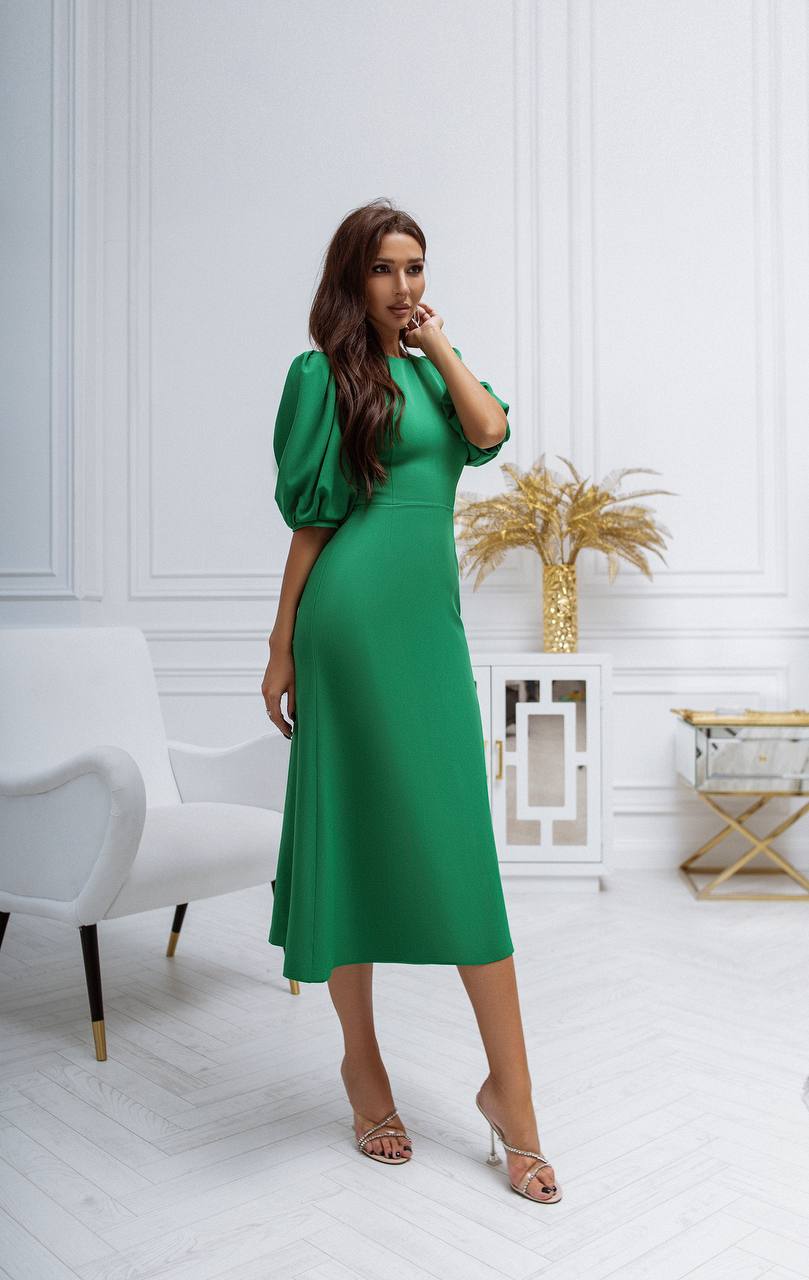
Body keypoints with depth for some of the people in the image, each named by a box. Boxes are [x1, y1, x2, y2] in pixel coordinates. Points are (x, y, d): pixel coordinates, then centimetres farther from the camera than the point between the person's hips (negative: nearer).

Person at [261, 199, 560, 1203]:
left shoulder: (431, 368, 20)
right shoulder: (326, 372, 3)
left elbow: (489, 431, -1)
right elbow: (311, 519, -1)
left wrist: (435, 340, 6)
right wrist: (283, 647, -2)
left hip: (432, 614, 6)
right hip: (355, 617, -5)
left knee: (460, 840, 2)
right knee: (351, 830, 3)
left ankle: (508, 1087, 7)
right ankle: (361, 1061, 20)